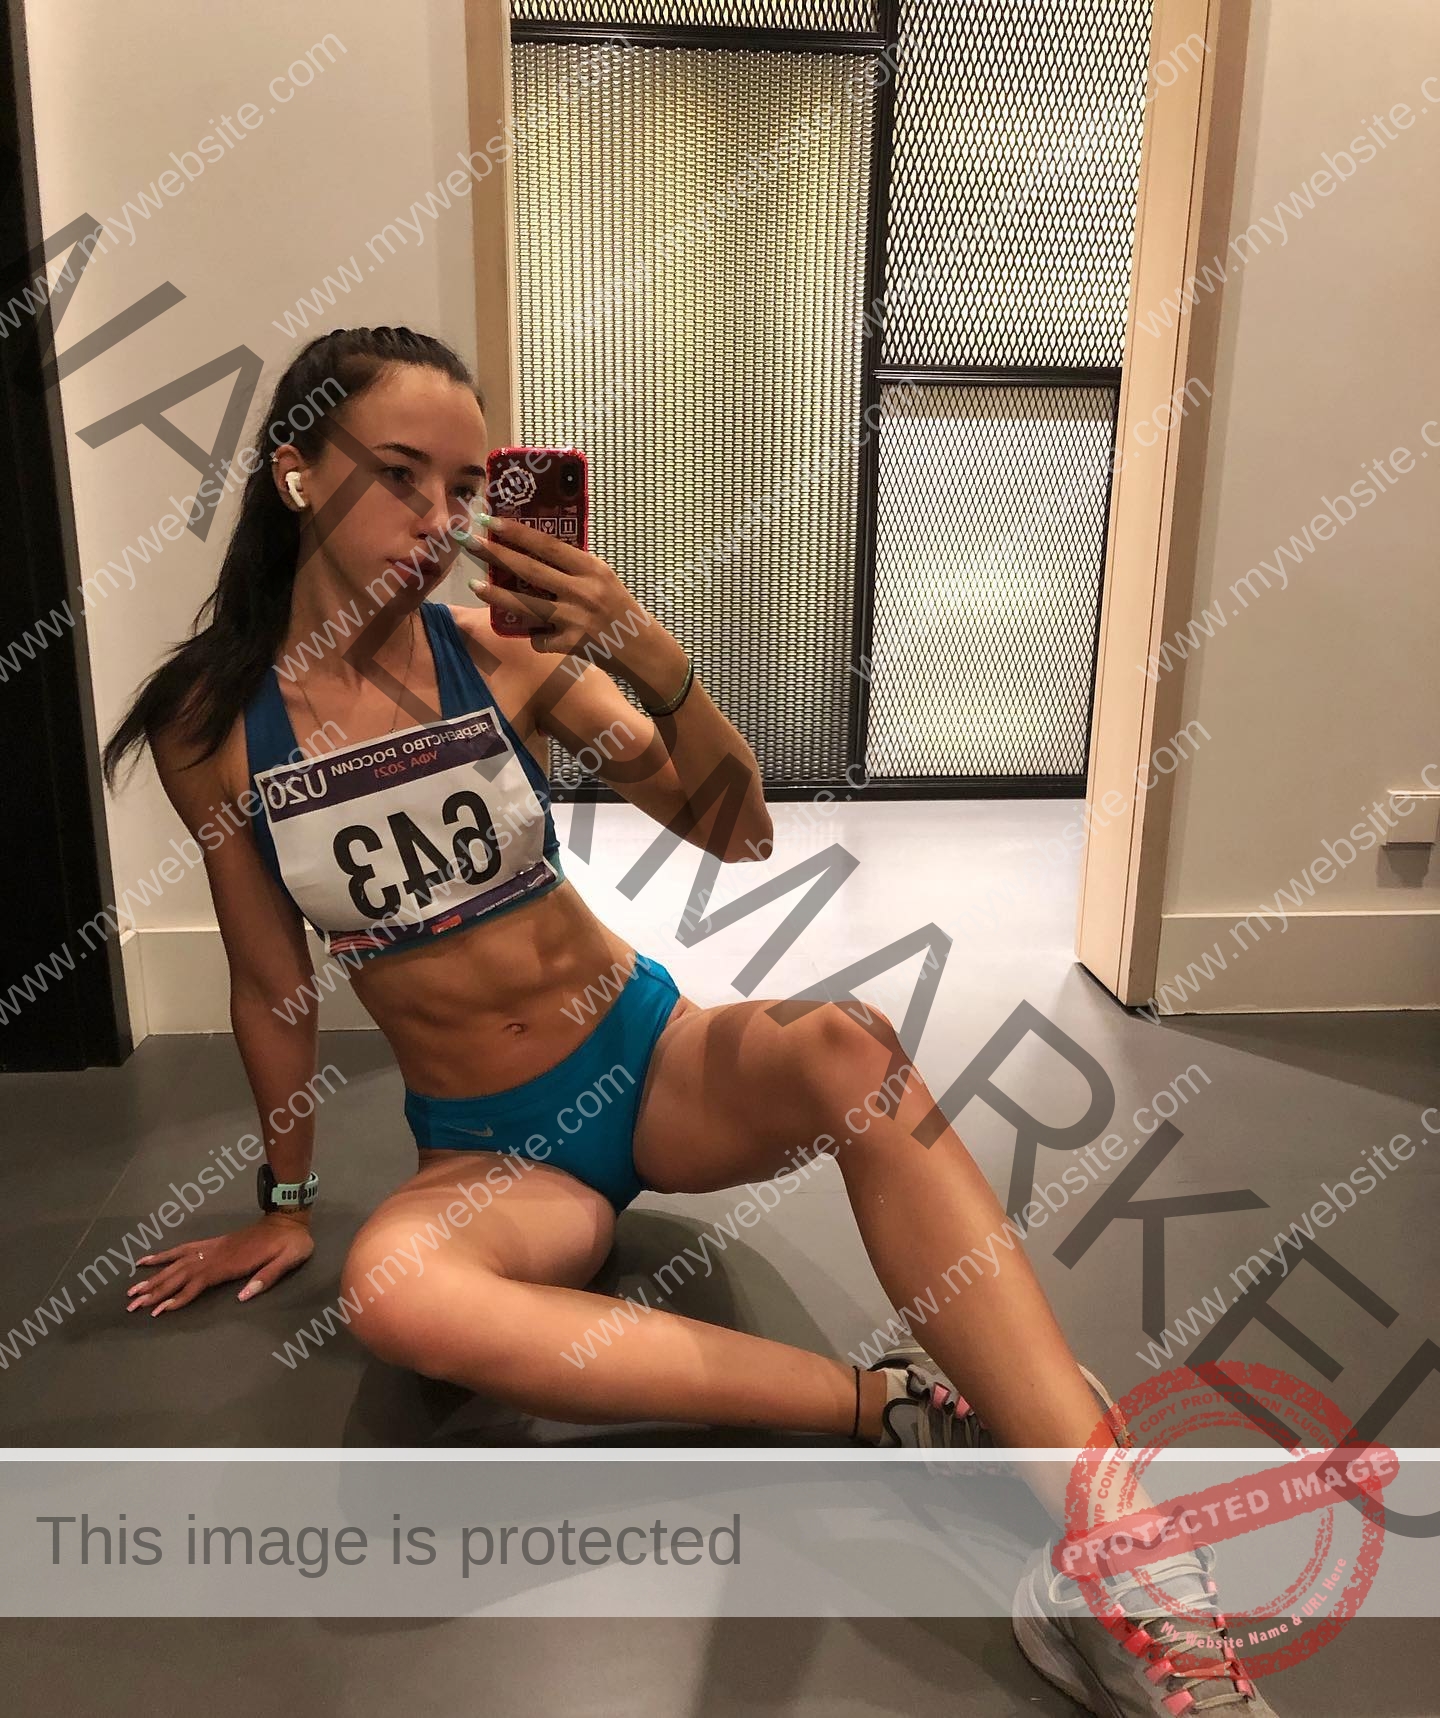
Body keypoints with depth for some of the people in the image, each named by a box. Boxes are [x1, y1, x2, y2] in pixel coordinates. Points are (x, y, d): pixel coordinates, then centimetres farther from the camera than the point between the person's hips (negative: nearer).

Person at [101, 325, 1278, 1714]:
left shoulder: (505, 650, -7)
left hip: (653, 1058, 1)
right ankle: (898, 1407, -28)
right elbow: (271, 980, 4)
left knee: (843, 1049, -33)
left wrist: (656, 662, -25)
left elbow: (737, 833, -8)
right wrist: (284, 1204, 12)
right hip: (485, 1148, 0)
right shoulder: (210, 723, -6)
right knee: (389, 1290, -35)